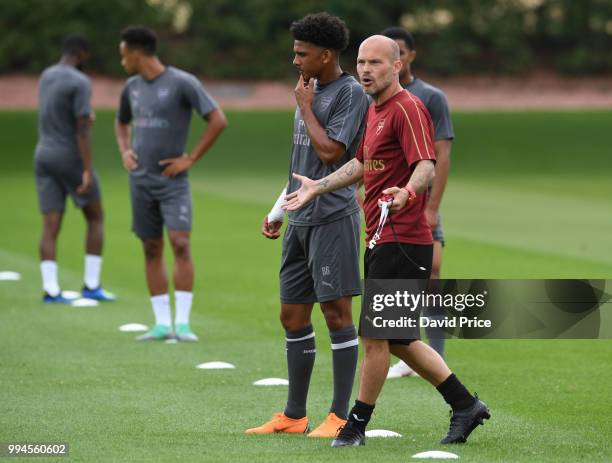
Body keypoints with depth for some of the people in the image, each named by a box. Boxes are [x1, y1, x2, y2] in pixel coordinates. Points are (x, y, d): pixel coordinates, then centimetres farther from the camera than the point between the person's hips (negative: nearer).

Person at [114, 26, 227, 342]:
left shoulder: (183, 83, -10)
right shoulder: (131, 87, 9)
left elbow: (218, 120, -13)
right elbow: (122, 123, 27)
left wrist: (191, 159, -12)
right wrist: (125, 152, 8)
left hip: (173, 181, -6)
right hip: (140, 182, 6)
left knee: (180, 243, -16)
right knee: (151, 250, 5)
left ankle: (182, 323, -15)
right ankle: (162, 324, 8)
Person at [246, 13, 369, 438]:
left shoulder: (351, 93, -9)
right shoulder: (310, 91, 17)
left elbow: (330, 152, -18)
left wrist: (305, 108, -8)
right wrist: (278, 212, 22)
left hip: (333, 219, -9)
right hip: (300, 221, 9)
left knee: (336, 311, -6)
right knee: (292, 315, 9)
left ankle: (341, 416, -2)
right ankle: (294, 416, 17)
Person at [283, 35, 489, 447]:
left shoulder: (408, 108, -12)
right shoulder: (375, 111, 18)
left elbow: (426, 166, -25)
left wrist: (406, 192, -44)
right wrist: (318, 187, 32)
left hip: (403, 241, -10)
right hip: (381, 241, 10)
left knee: (374, 334, -5)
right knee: (398, 340, 12)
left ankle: (358, 424, 5)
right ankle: (465, 405, 19)